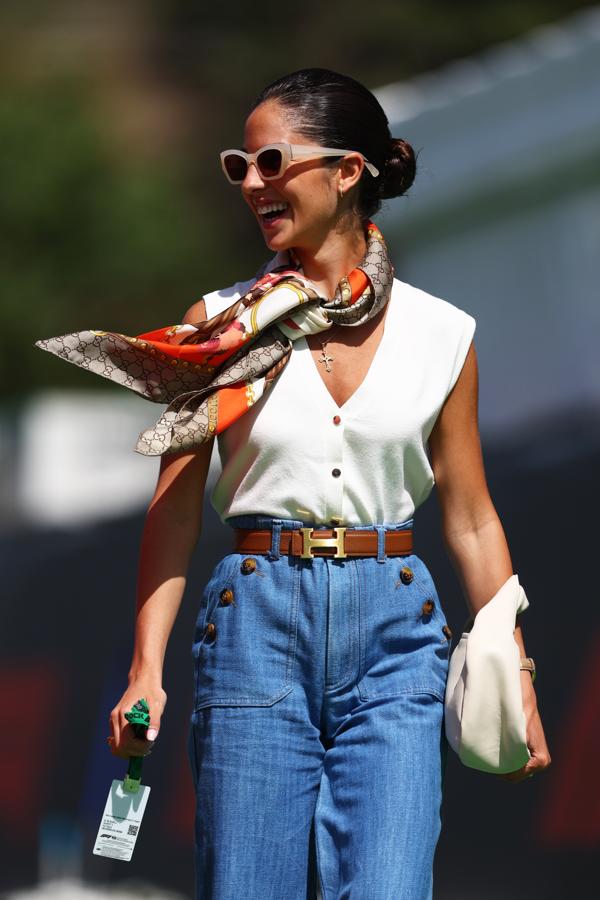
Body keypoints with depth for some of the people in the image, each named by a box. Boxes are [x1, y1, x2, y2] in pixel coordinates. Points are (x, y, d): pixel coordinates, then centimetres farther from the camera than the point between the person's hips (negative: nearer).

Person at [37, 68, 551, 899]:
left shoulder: (442, 335, 5)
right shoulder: (225, 323, 4)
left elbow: (471, 520, 11)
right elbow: (174, 509, 2)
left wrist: (516, 679, 8)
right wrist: (146, 667, -6)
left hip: (393, 634, 0)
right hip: (258, 620, 0)